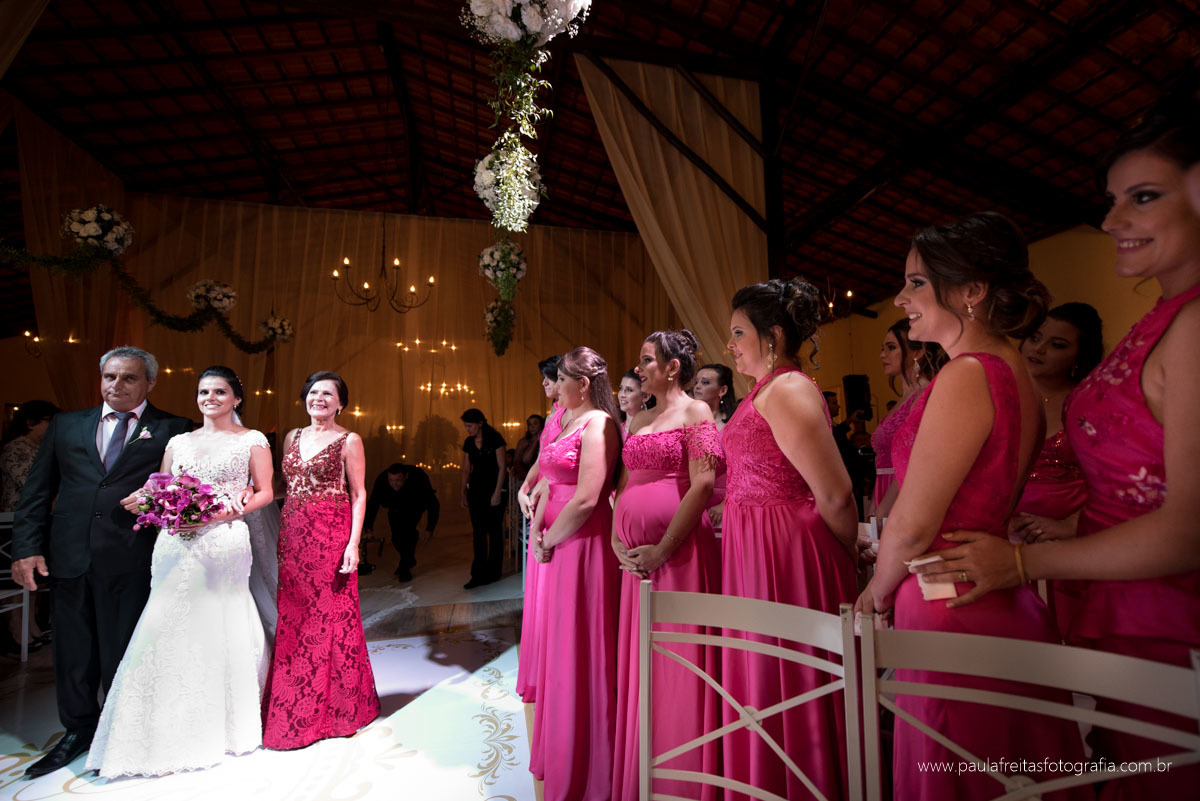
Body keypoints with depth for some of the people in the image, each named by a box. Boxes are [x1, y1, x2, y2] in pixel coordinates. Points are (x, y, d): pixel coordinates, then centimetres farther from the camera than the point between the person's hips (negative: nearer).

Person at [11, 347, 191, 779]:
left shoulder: (172, 430, 0)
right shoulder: (66, 424, 12)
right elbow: (36, 490, 10)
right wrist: (26, 547, 2)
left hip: (134, 560, -4)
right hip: (70, 557, 4)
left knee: (124, 651, 8)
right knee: (73, 650, 15)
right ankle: (78, 730, 34)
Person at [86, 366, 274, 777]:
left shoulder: (252, 440, 4)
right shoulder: (178, 442, 16)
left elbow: (265, 492, -1)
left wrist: (227, 512, -15)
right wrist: (142, 502, -6)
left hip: (224, 543, -4)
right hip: (177, 544, 4)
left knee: (220, 630, 1)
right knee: (170, 628, 2)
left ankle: (223, 726, 19)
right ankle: (175, 731, 17)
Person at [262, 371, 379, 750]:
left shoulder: (349, 441, -3)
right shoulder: (292, 437, 13)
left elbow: (358, 494, -6)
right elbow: (286, 487, 16)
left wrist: (354, 543, -13)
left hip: (331, 537, -5)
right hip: (292, 537, 5)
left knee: (331, 616, 1)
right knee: (292, 618, 10)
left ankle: (337, 706, 19)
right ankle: (293, 707, 27)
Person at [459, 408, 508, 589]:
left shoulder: (495, 438, -9)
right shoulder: (468, 443, 7)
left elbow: (501, 467, -10)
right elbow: (466, 470, 12)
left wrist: (497, 492, -14)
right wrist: (464, 494, 10)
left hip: (493, 489, -5)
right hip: (476, 489, 5)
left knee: (494, 530, 3)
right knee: (478, 531, 3)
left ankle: (493, 573, 14)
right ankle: (479, 575, 7)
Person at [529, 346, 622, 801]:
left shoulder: (598, 423, -16)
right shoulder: (566, 423, 13)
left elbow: (586, 498, -23)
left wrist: (548, 542, -12)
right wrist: (539, 534, 1)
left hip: (583, 547, -9)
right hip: (555, 547, 9)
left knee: (578, 651, 4)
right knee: (555, 647, 21)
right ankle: (557, 752, 43)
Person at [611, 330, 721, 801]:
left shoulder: (695, 413, -5)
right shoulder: (638, 421, 16)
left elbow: (703, 485, -14)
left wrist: (664, 549, -17)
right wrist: (617, 540, 2)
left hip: (680, 549, -7)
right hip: (635, 556, 7)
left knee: (678, 661, 3)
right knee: (637, 662, 15)